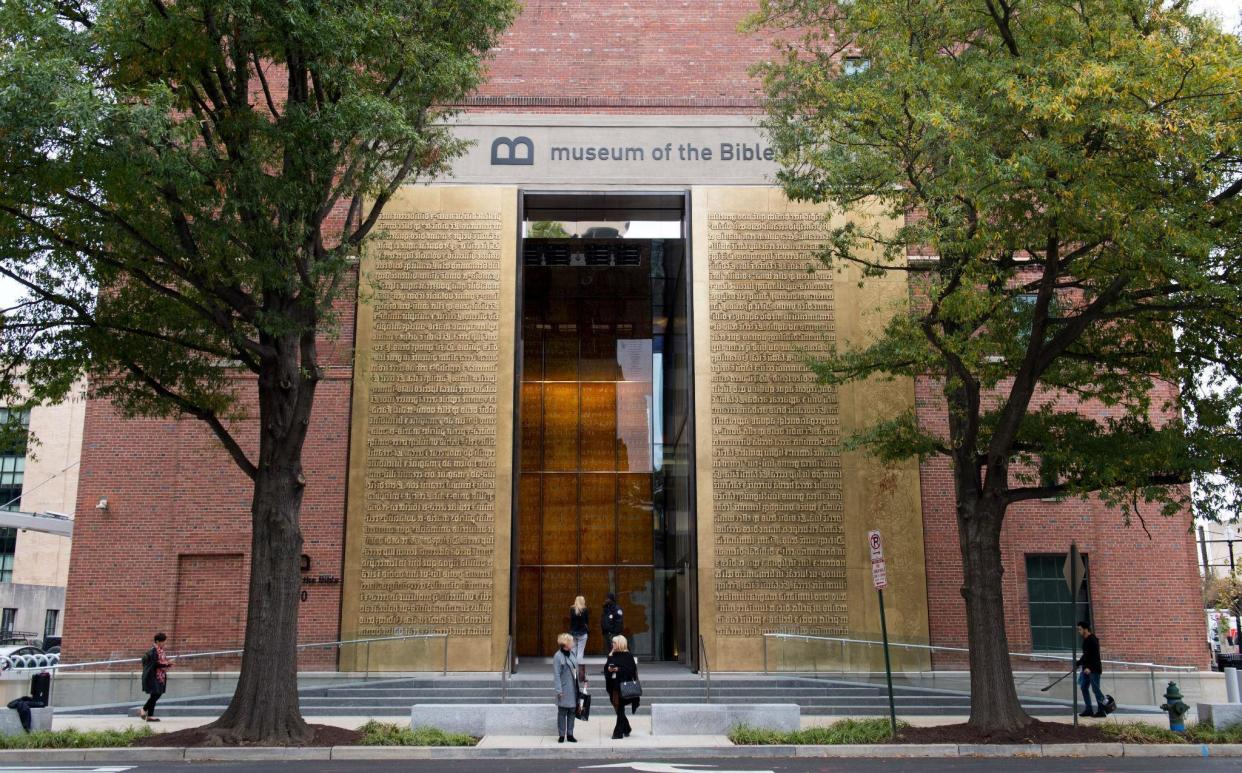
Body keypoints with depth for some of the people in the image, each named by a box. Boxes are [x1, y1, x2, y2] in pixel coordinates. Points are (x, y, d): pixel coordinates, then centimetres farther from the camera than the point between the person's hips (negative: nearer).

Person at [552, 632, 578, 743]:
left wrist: (578, 686, 13)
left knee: (572, 711, 11)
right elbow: (556, 675, -15)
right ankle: (561, 735, 9)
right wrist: (559, 690, -18)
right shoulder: (558, 656, -13)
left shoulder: (571, 653, 9)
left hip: (573, 689, 7)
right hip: (564, 690, -7)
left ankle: (570, 734, 18)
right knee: (562, 712, 1)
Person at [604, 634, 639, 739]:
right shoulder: (611, 656, 13)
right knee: (617, 708, 11)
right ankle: (626, 730, 28)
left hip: (623, 686, -6)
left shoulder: (627, 656, -6)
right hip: (613, 686, 6)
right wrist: (608, 669, -7)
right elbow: (605, 668, 16)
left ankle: (618, 732, -1)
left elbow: (632, 669, -12)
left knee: (620, 709, -5)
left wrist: (619, 669, -19)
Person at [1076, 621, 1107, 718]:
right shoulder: (1085, 640, 13)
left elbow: (1095, 656, -23)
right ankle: (1088, 710, 15)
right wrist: (1078, 663, 27)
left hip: (1094, 669, -10)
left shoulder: (1093, 640, -16)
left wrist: (1090, 668, -29)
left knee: (1095, 689, -6)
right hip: (1086, 668, 10)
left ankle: (1101, 711, 2)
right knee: (1084, 687, 9)